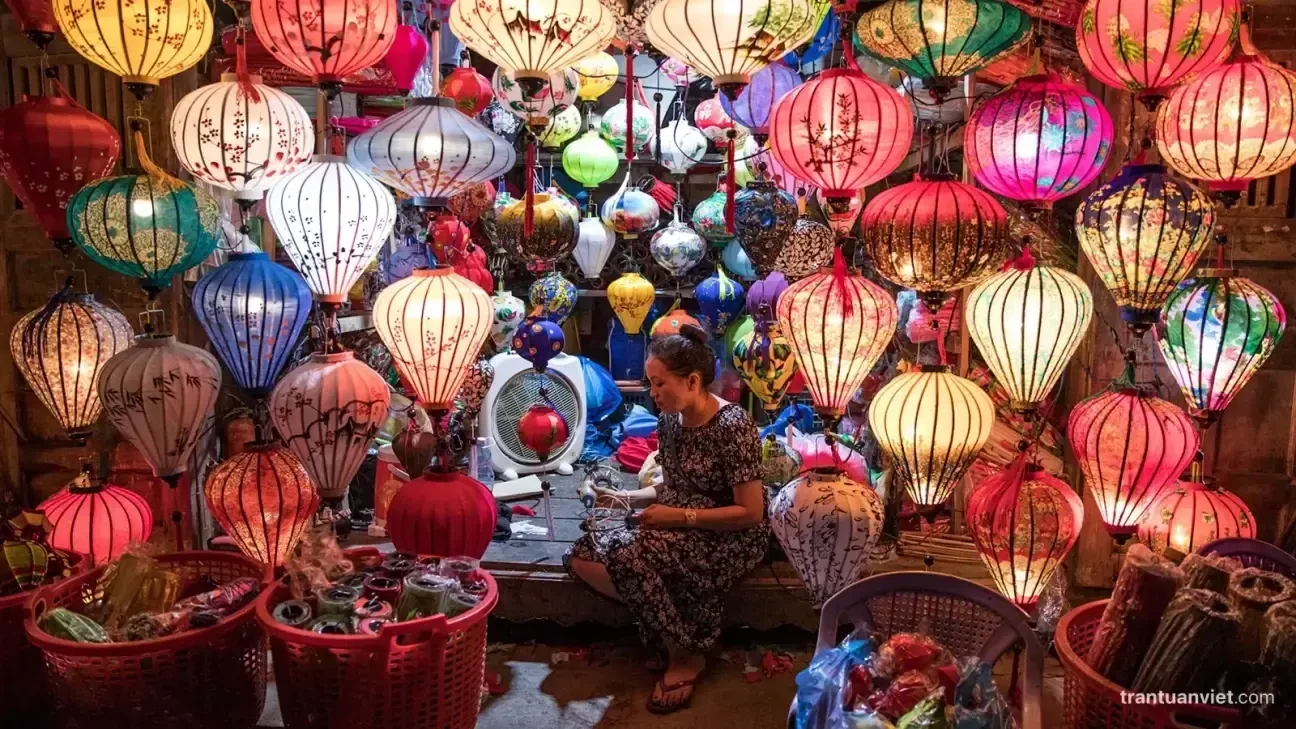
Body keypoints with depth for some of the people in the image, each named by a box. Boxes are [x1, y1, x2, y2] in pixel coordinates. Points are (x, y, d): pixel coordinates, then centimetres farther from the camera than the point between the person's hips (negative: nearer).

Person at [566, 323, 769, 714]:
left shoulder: (732, 427, -20)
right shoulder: (669, 420, 3)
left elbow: (750, 513, -20)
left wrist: (679, 516, -23)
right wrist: (627, 496, 0)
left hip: (730, 540, -8)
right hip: (678, 532, 8)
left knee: (630, 555, -31)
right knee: (584, 557, -9)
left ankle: (685, 655, -9)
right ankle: (672, 628, -2)